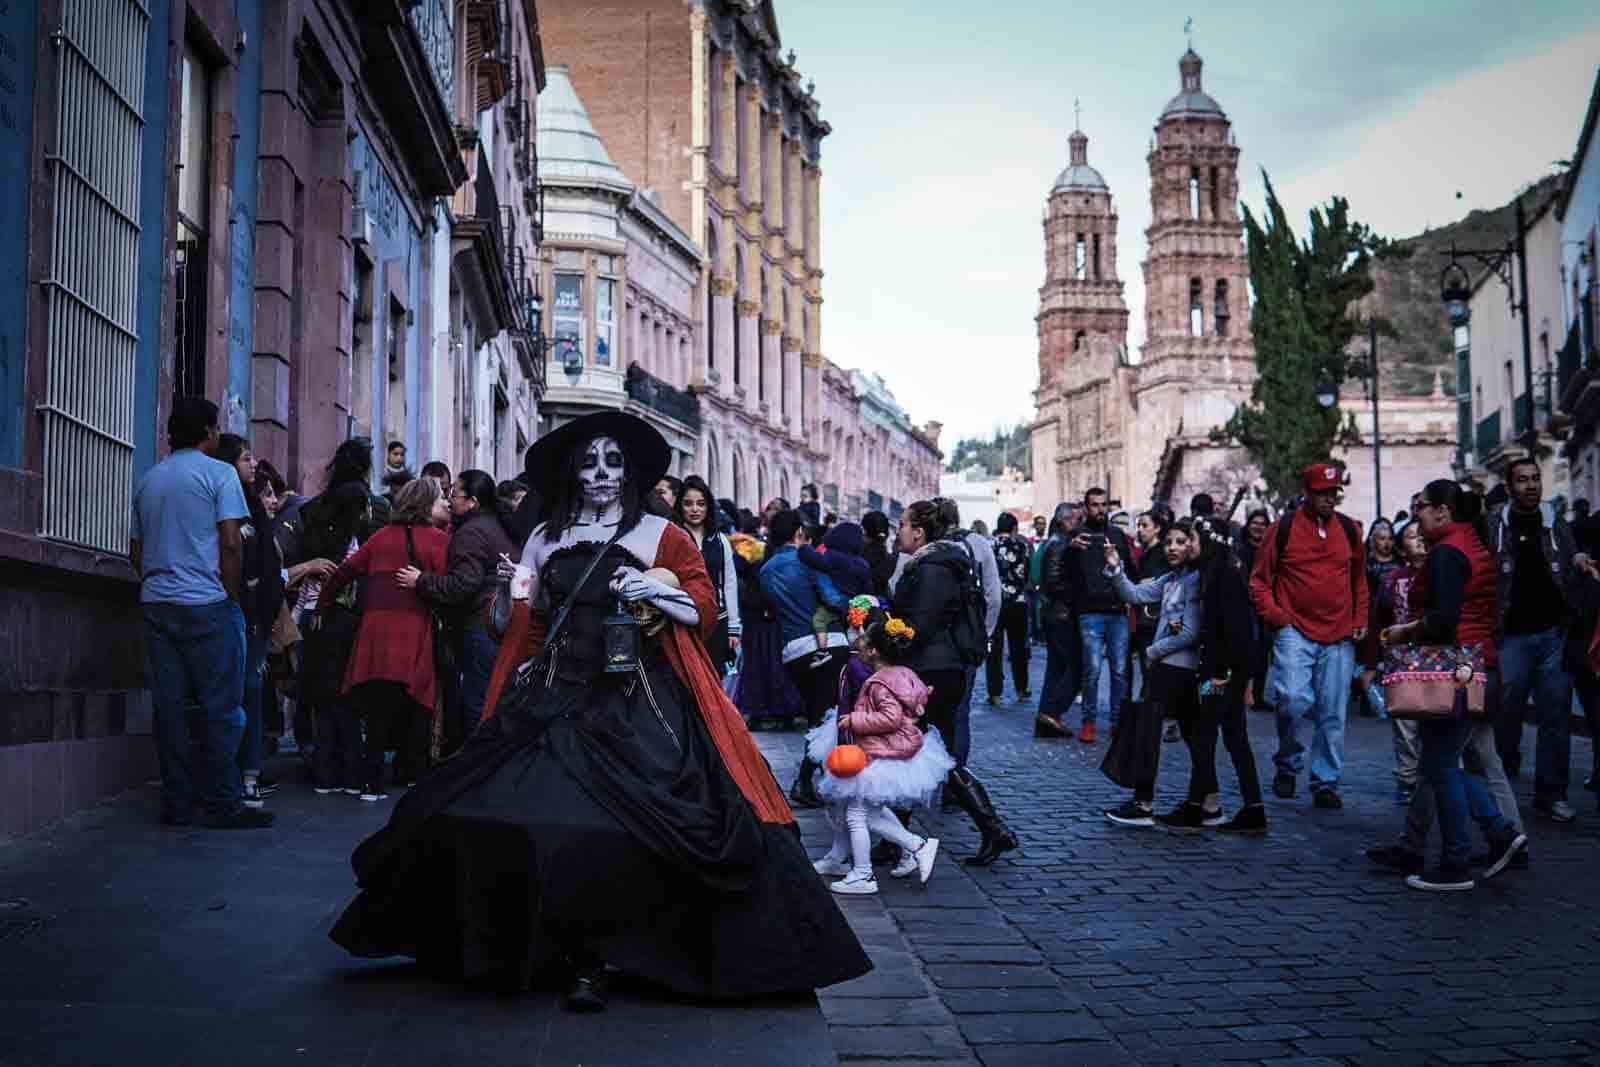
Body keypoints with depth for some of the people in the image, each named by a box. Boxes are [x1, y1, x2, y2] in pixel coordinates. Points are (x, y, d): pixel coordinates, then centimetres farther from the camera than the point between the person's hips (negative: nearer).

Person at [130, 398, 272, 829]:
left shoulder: (148, 480, 15)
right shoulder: (219, 473, -3)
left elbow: (136, 549, 18)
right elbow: (230, 543, -10)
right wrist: (234, 596, -2)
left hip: (156, 602, 6)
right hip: (207, 602, -6)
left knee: (169, 707, 6)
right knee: (222, 707, -2)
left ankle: (177, 804, 8)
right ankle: (221, 804, -2)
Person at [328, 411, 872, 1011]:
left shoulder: (659, 535, 5)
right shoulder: (546, 538, 13)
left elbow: (705, 611, 3)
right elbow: (512, 624, 16)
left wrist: (656, 590, -13)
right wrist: (507, 590, -4)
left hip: (636, 702, -3)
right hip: (554, 698, 3)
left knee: (620, 829, -17)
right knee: (540, 820, -10)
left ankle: (591, 960, -1)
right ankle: (576, 955, 7)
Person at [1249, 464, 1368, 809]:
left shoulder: (1350, 529, 10)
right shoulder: (1284, 528, 0)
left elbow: (1359, 580, 22)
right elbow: (1259, 579, 4)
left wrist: (1360, 619, 13)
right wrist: (1274, 615, -8)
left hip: (1339, 637, 3)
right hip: (1295, 632, -3)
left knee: (1332, 714, 4)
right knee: (1294, 699, -20)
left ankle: (1325, 783, 15)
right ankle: (1288, 765, 4)